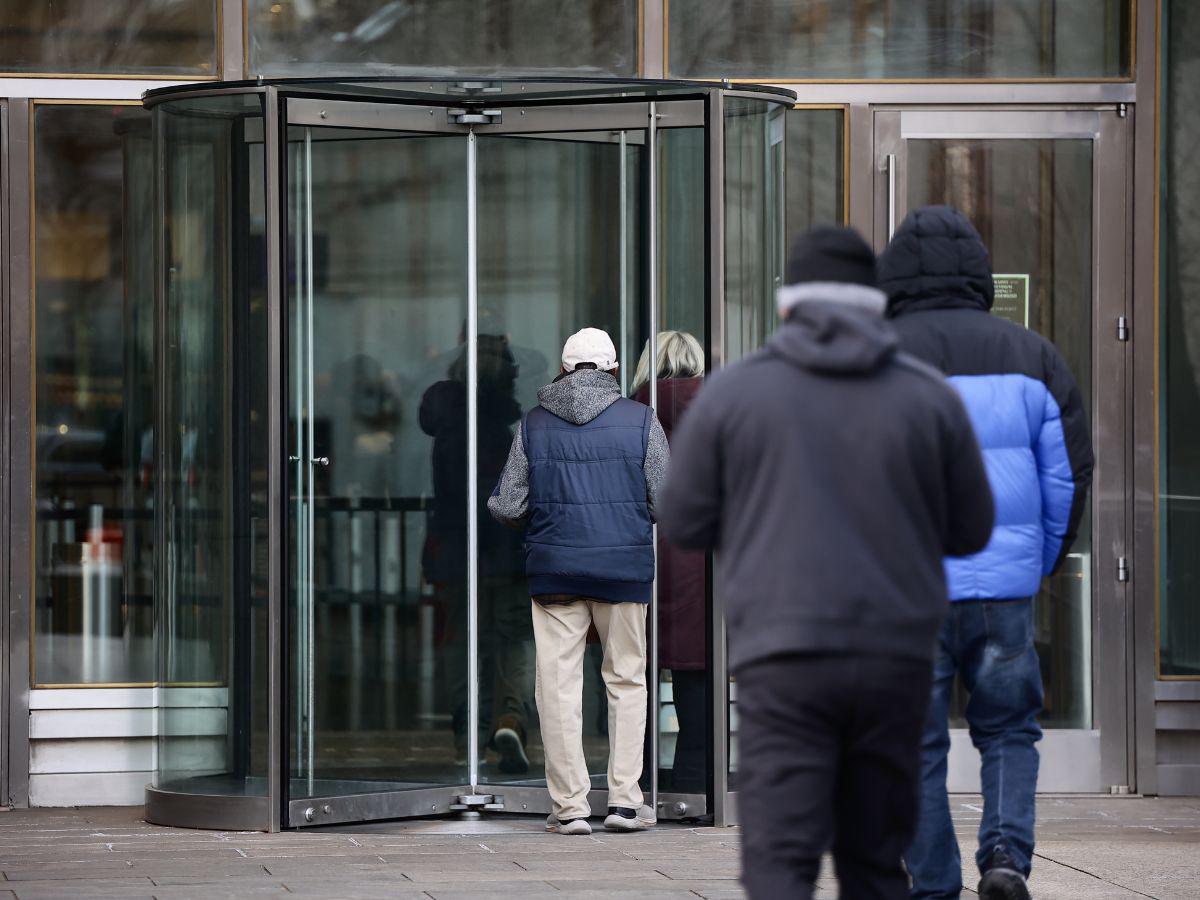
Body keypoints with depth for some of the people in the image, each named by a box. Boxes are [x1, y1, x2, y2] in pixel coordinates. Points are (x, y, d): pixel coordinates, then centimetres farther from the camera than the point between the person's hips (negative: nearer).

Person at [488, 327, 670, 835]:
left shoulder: (533, 424, 3)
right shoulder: (640, 421, 0)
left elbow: (506, 507, 2)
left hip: (554, 569, 0)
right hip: (625, 567, 0)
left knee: (559, 686, 3)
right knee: (627, 681, 10)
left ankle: (570, 806, 1)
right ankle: (624, 799, 6)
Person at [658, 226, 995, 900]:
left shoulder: (733, 391, 0)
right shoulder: (930, 396, 3)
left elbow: (684, 524, 6)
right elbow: (971, 531, 9)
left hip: (784, 658, -2)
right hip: (898, 657, 2)